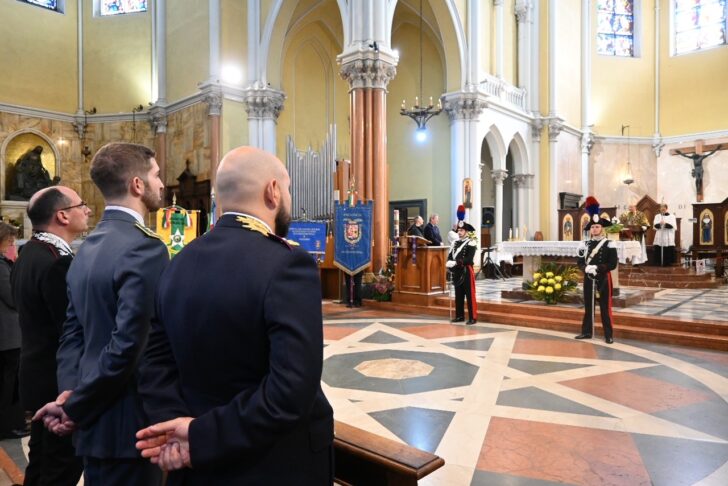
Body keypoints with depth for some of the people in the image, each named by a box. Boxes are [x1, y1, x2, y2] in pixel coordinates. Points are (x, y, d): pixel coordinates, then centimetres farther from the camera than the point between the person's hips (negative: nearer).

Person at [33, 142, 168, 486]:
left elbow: (72, 332, 7)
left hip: (95, 419, 8)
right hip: (128, 423, -8)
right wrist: (74, 408, -14)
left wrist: (70, 393, 0)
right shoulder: (145, 248, -21)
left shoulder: (87, 248, 7)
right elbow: (128, 345, -25)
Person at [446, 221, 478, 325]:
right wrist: (449, 263, -15)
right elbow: (449, 256, 7)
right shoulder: (455, 243, 14)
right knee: (458, 295, 11)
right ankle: (459, 316, 19)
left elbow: (469, 259, -17)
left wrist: (456, 262, -25)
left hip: (467, 272, -6)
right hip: (457, 272, 6)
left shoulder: (471, 243, -6)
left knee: (470, 295, -3)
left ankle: (473, 317, 2)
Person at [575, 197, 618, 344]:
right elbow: (579, 262, 5)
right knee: (588, 307, 11)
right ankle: (587, 332, 20)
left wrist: (597, 268, -21)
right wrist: (586, 268, -15)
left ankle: (609, 335, 8)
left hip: (603, 280, -4)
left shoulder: (609, 245, -5)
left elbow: (613, 264, -11)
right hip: (588, 279, 4)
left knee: (605, 308, 0)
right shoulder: (585, 245, 7)